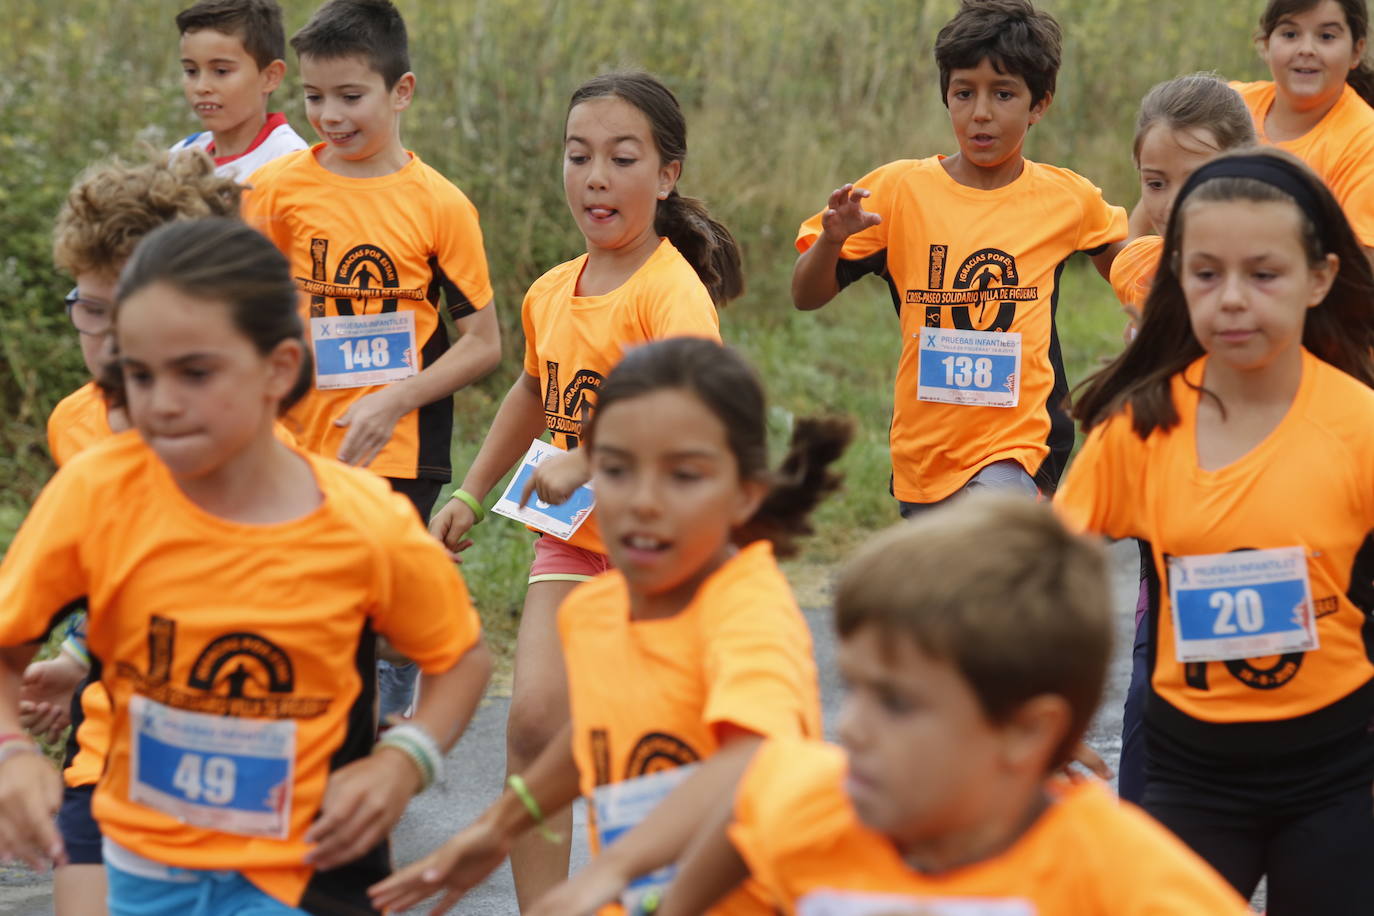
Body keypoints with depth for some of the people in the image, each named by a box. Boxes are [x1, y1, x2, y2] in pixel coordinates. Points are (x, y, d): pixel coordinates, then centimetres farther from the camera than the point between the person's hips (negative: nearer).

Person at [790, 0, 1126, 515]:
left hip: (1016, 451, -2)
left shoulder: (1068, 198, 2)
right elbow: (807, 296, 0)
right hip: (923, 449, 3)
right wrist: (830, 241, -19)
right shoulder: (900, 189, -1)